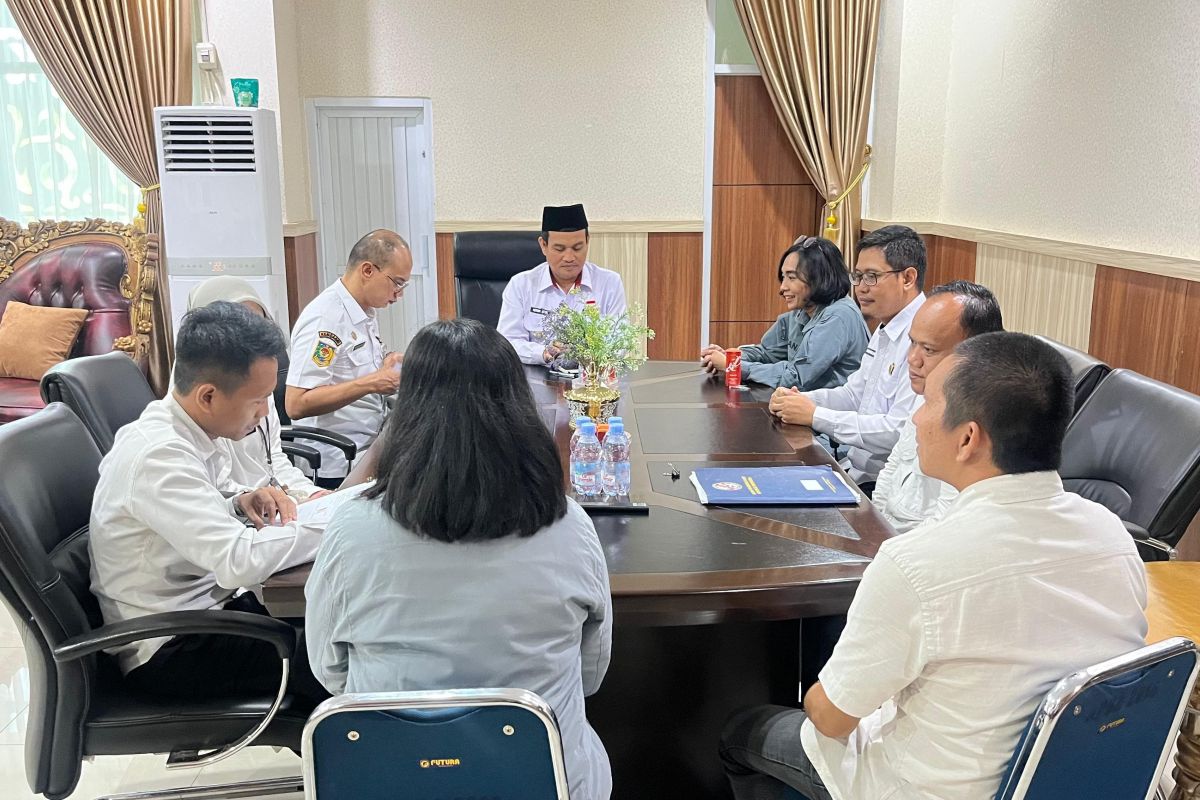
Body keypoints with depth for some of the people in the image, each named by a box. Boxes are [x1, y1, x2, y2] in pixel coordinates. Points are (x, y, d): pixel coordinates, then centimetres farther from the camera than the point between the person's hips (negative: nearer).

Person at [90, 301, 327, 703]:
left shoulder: (186, 430, 0)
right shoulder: (159, 455, -26)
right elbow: (239, 560, -34)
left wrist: (243, 500, -3)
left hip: (204, 604, 9)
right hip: (170, 649, -9)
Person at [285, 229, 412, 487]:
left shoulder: (366, 314, 12)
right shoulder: (323, 318, -16)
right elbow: (296, 404, -23)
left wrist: (387, 367, 5)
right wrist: (371, 383, -24)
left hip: (369, 451, 9)